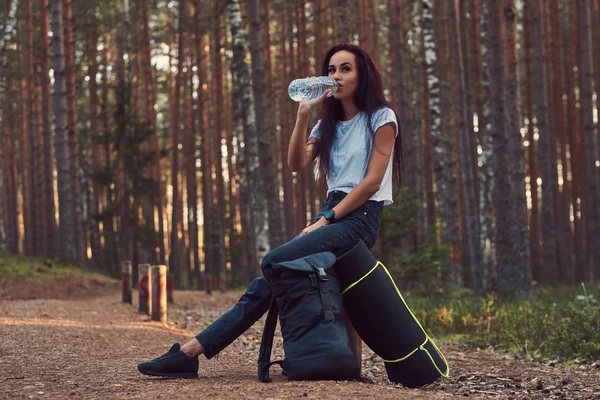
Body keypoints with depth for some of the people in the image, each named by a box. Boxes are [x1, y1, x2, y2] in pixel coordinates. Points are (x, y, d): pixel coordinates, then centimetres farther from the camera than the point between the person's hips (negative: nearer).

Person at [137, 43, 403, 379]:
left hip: (360, 218, -5)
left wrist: (326, 220, -14)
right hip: (333, 215, 5)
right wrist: (304, 114, -4)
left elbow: (372, 181, -10)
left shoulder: (381, 118, -1)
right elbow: (297, 163, 5)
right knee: (273, 276, -14)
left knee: (274, 263, -24)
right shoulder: (329, 123, 20)